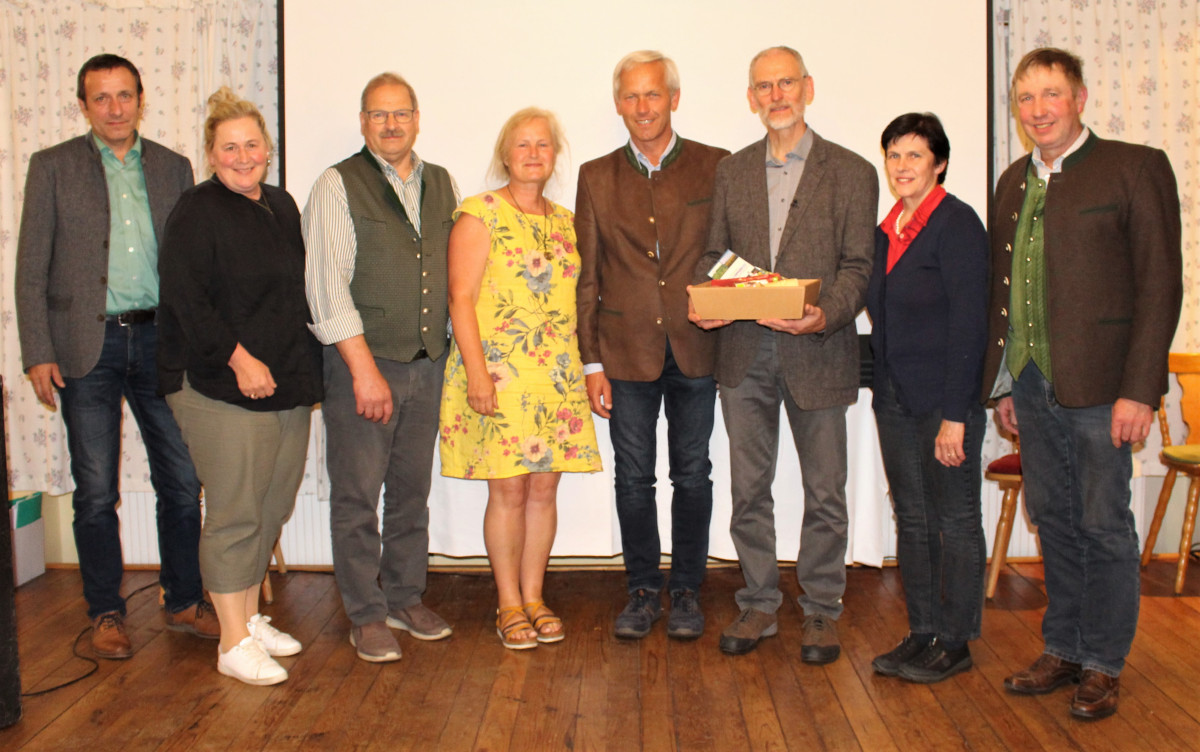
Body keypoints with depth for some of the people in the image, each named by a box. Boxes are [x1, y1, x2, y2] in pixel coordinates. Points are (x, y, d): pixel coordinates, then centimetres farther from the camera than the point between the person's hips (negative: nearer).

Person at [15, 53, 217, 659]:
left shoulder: (173, 168, 9)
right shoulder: (52, 166, 3)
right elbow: (31, 268, 0)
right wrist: (37, 353, -7)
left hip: (160, 340, 2)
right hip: (88, 345, -2)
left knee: (182, 481, 6)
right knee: (96, 491, 5)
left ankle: (184, 601, 22)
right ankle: (106, 614, 20)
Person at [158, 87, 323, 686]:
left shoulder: (282, 206, 16)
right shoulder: (196, 212, -6)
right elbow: (187, 301, -14)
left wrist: (306, 369, 14)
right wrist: (239, 359, -18)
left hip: (288, 387, 7)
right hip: (222, 388, -7)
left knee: (272, 510, 11)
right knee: (235, 513, -4)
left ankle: (250, 617, 25)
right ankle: (234, 642, 5)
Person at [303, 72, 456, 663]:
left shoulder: (442, 186, 12)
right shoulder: (337, 186, -4)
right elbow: (327, 286, -10)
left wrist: (451, 349, 5)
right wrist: (365, 370, -15)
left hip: (427, 364, 5)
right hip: (361, 361, -5)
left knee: (412, 490, 13)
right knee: (357, 496, 1)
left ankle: (405, 599, 28)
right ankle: (366, 616, 15)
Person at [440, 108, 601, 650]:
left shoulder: (565, 222, 15)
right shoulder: (479, 215, -2)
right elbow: (461, 299, -8)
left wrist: (590, 368, 12)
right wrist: (476, 372, -15)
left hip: (558, 376, 5)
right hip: (498, 374, -5)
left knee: (545, 486, 7)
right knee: (508, 488, -1)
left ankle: (534, 596, 20)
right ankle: (509, 604, 13)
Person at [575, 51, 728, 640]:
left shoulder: (715, 167, 2)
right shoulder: (596, 177, 6)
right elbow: (587, 277, 5)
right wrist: (591, 363, 0)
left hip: (695, 348, -1)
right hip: (627, 350, 1)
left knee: (692, 475, 8)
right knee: (634, 477, 9)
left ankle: (687, 591, 22)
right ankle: (643, 591, 23)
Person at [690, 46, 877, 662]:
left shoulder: (851, 173, 2)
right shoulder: (731, 172, 12)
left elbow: (857, 266, -3)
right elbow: (712, 252, 13)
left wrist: (825, 314, -22)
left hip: (817, 353, -2)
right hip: (744, 352, 3)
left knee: (824, 492, 6)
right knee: (748, 489, 9)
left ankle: (821, 611, 21)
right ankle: (758, 605, 24)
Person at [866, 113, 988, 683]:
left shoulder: (957, 224, -11)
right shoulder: (886, 232, 12)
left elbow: (969, 325, -16)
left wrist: (954, 415, -19)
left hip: (945, 398, -8)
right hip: (895, 399, 8)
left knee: (956, 520, 4)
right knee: (912, 519, 13)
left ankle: (954, 643, 15)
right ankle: (922, 633, 24)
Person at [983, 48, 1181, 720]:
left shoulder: (1135, 168, -4)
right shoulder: (1015, 183, 14)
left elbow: (1160, 284, -9)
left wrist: (1139, 389, -15)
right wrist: (1003, 384, 13)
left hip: (1099, 386, -5)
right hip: (1033, 385, 6)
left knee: (1104, 526, 4)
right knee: (1054, 521, 13)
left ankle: (1104, 664, 18)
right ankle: (1064, 651, 27)